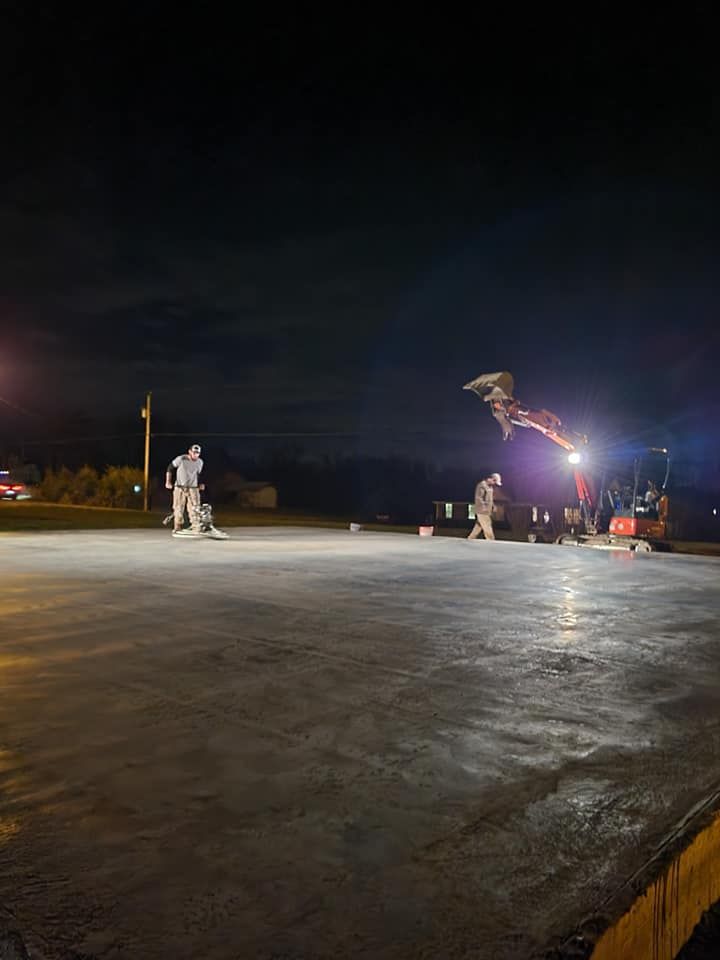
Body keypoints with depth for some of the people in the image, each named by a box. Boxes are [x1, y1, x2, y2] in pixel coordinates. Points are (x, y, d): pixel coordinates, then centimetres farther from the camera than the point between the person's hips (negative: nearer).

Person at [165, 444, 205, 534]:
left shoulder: (200, 462, 3)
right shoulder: (181, 459, -10)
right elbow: (170, 468, 1)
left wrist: (200, 484, 8)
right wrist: (168, 482, -1)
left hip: (193, 488, 2)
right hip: (180, 488, -2)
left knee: (194, 509, -8)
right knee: (178, 509, 2)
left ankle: (196, 529, -7)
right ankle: (177, 529, 14)